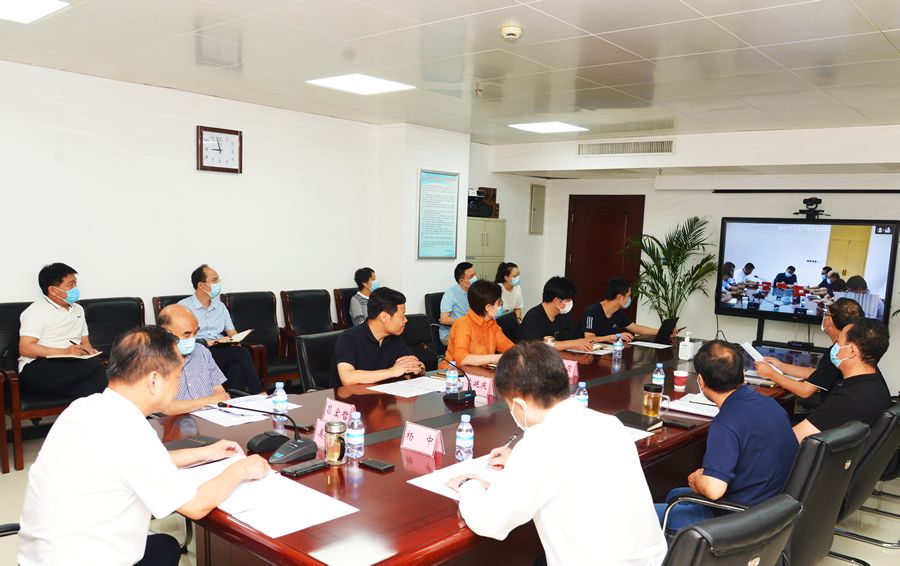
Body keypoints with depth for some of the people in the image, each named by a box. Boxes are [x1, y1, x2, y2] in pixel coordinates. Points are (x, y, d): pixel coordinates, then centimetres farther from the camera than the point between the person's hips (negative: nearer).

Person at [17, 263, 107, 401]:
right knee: (93, 365, -33)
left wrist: (88, 350, -3)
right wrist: (64, 352, -20)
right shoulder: (36, 310, 0)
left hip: (73, 366, 6)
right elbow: (25, 348, -9)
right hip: (38, 368, -6)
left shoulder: (78, 309, 24)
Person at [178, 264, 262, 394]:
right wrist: (210, 342, -17)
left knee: (236, 367, -33)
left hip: (223, 352, 5)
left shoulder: (220, 306, 23)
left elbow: (231, 332, 20)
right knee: (242, 353, -28)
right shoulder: (184, 306, 3)